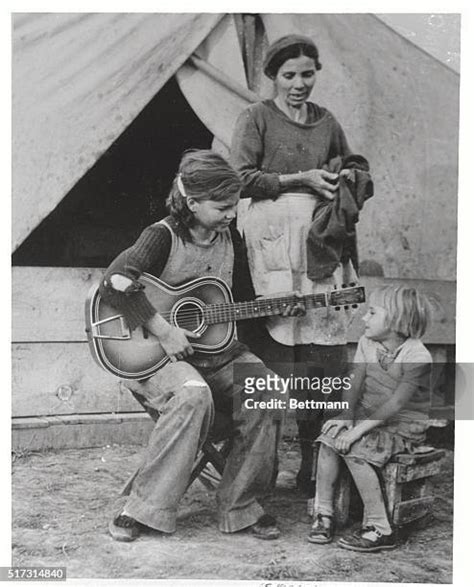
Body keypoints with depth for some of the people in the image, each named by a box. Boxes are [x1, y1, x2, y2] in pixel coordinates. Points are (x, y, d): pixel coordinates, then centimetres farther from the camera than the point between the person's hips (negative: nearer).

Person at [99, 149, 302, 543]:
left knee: (266, 393, -19)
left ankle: (240, 506, -4)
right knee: (192, 395, -36)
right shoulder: (164, 236, -11)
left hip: (217, 349, 6)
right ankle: (144, 509, -20)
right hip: (157, 355, -6)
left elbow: (245, 302, 20)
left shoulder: (230, 238, 9)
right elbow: (114, 285, -27)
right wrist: (164, 331, -27)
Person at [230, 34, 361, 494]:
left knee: (324, 353, 1)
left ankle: (314, 463, 12)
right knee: (275, 352, -6)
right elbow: (242, 177, -6)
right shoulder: (256, 118, 5)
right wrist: (301, 180, -9)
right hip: (272, 240, -4)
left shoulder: (327, 122, 19)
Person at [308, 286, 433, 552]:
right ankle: (324, 514, -10)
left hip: (404, 426, -6)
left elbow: (396, 403, -23)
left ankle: (380, 529, -18)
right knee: (329, 438, -19)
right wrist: (347, 417, -13)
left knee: (354, 449, -28)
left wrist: (360, 428, -28)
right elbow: (356, 386, 3)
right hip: (369, 418, 6)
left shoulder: (417, 356, -17)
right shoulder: (367, 343, 4)